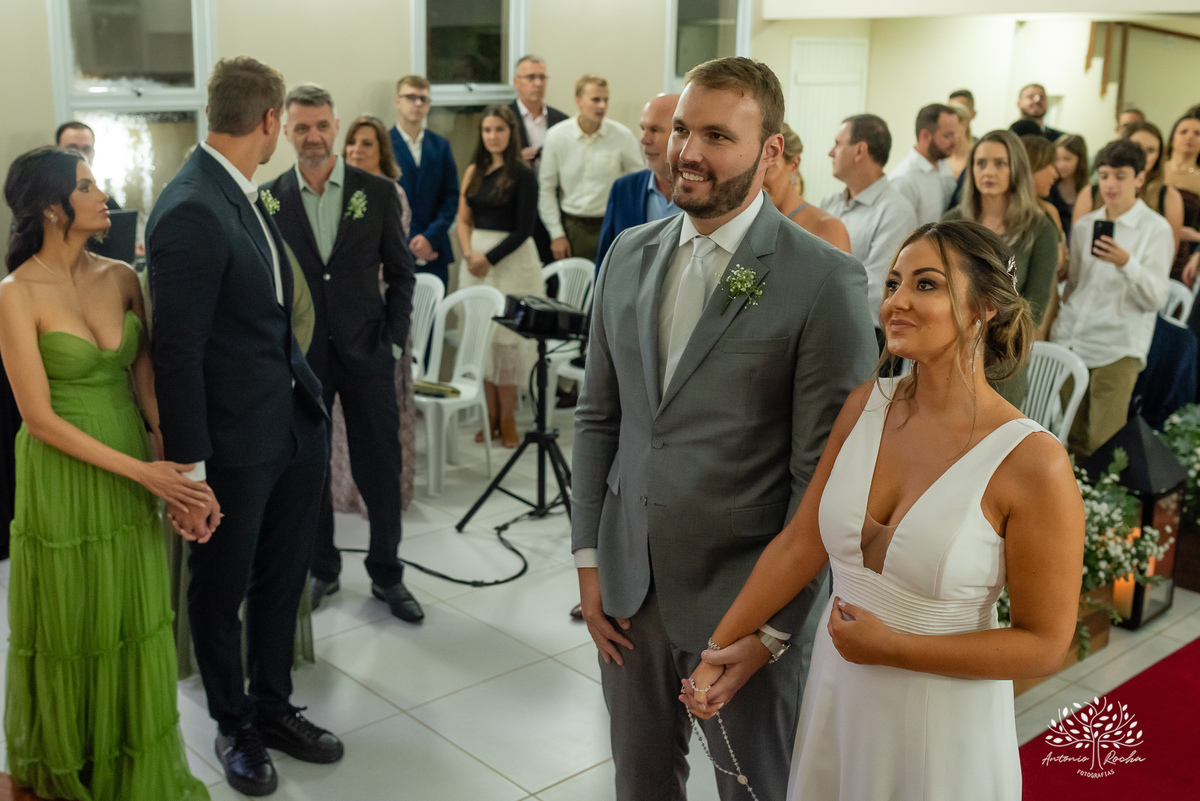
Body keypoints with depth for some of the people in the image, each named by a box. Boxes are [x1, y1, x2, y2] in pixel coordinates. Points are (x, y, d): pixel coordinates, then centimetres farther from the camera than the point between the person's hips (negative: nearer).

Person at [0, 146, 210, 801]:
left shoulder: (120, 277, 1)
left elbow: (146, 379, -1)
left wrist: (175, 465, -15)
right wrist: (141, 471, -18)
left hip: (137, 473, 5)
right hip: (63, 483, -5)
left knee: (136, 627, 15)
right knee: (72, 635, 12)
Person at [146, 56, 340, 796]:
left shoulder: (251, 194, 5)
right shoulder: (191, 211, -21)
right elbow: (177, 351, -20)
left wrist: (312, 398, 12)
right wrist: (189, 472, -18)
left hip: (296, 422, 8)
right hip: (235, 441, -7)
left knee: (283, 577, 19)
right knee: (222, 589, 14)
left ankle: (274, 705, 39)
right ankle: (235, 725, 35)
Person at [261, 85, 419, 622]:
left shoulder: (377, 192, 1)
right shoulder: (269, 199, 1)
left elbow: (401, 273, 4)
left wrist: (393, 339, -4)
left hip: (366, 353, 0)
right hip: (300, 355, 1)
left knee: (381, 467, 5)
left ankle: (386, 574, 22)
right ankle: (322, 569, 28)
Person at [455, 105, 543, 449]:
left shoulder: (523, 175, -5)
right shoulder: (474, 171, 11)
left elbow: (524, 228, -8)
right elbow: (463, 220, 11)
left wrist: (490, 258, -12)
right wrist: (470, 253, -6)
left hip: (511, 259, -5)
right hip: (476, 257, 5)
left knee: (507, 334, -3)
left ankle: (507, 417, 7)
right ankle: (490, 414, 14)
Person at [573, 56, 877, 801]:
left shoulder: (826, 281, -14)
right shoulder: (630, 253, 4)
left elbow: (824, 472, -14)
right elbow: (599, 415, 8)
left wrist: (770, 622, -12)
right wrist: (588, 557, 6)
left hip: (745, 601, -4)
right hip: (627, 587, 5)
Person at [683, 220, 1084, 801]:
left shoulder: (1032, 462, -20)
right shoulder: (866, 405, -6)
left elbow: (1045, 644, -14)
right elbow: (800, 544, 0)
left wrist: (892, 647, -17)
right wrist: (722, 647, 3)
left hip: (943, 725, -4)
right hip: (837, 696, 4)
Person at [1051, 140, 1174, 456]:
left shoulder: (1156, 228, -1)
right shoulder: (1084, 225, 14)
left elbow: (1155, 299, -9)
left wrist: (1125, 263, -24)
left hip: (1117, 348, -4)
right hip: (1069, 342, 4)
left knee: (1102, 447, -7)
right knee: (1068, 441, 2)